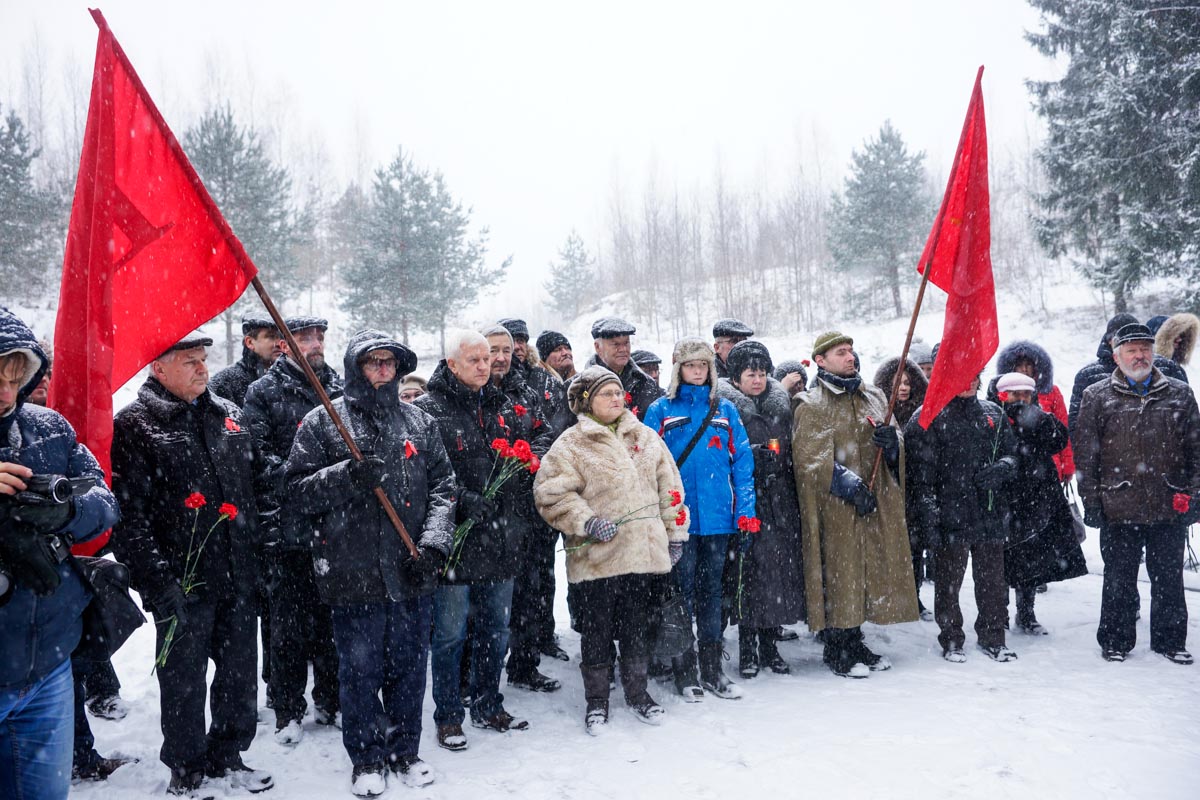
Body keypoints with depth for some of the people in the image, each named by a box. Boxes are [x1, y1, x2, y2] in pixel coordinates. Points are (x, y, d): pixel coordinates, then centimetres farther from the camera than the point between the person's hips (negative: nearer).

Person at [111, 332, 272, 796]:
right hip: (183, 582, -5)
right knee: (184, 680, 8)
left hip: (238, 577, 5)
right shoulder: (135, 426, -7)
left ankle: (227, 757, 33)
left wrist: (259, 554, 15)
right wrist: (159, 579, -19)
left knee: (240, 672, 14)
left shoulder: (228, 415, 11)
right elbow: (128, 514, -13)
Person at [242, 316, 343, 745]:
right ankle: (288, 710, 19)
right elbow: (256, 456, -9)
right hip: (286, 528, -3)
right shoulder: (263, 393, -1)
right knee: (289, 622, 5)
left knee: (333, 617, 12)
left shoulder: (340, 388, 11)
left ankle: (329, 701, 27)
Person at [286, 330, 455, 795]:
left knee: (409, 666, 13)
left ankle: (405, 751, 32)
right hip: (352, 574, -3)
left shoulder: (419, 421, 9)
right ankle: (367, 759, 26)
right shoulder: (323, 422, 1)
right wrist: (347, 476, -21)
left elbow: (442, 486, 7)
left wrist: (433, 541, -6)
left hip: (412, 573, 3)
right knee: (360, 669, 7)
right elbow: (298, 489, -4)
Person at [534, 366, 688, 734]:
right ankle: (596, 700, 24)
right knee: (596, 629, 7)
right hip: (596, 556, -4)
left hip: (645, 551, 4)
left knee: (637, 626, 15)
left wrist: (675, 533, 11)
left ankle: (637, 693, 32)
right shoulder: (571, 443, -4)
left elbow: (669, 487, 14)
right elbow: (550, 493, -10)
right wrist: (587, 522, -17)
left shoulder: (645, 436, 10)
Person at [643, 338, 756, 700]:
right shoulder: (660, 411, 1)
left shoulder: (725, 411, 8)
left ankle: (712, 670, 23)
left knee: (711, 591, 12)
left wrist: (745, 515, 1)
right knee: (682, 591, 4)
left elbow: (742, 464, 7)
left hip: (717, 517, 3)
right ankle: (684, 672, 16)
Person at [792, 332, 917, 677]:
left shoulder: (873, 397, 13)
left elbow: (896, 449, 17)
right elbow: (809, 459, -14)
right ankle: (836, 650, 11)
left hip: (876, 503, 6)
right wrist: (850, 486, -20)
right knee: (838, 571, -2)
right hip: (834, 507, -6)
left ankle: (854, 642, 26)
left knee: (870, 567, 11)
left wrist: (891, 440, -8)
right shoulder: (811, 407, -6)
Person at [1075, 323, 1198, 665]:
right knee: (1119, 580, 8)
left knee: (1169, 578, 13)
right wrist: (1091, 501, -4)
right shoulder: (1096, 397, 2)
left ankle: (1170, 640, 27)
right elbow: (1085, 454, 0)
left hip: (1170, 508, 2)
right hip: (1119, 508, -2)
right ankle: (1116, 641, 22)